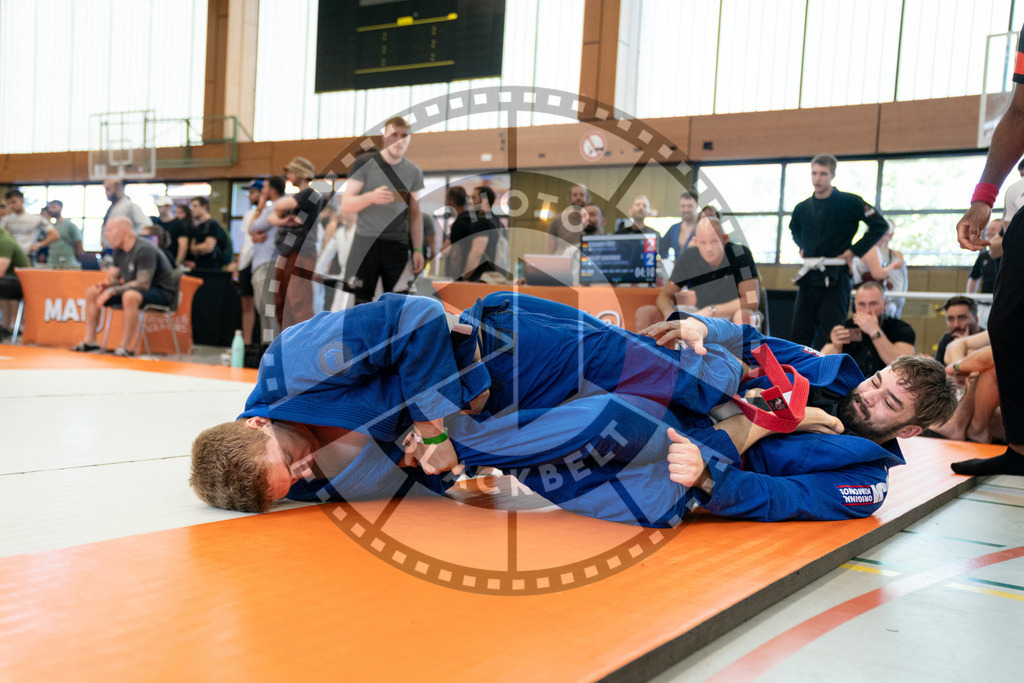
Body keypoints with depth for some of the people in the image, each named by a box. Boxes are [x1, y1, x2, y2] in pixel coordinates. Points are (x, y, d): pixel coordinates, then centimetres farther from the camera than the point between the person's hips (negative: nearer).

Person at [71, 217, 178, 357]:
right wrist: (106, 284, -13)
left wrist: (112, 291, -29)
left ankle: (125, 348, -34)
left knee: (130, 296, -41)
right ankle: (90, 342, 4)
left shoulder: (144, 250, -22)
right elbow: (113, 276, 12)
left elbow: (143, 283, -29)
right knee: (91, 292, 4)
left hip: (162, 292, -10)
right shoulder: (119, 250, 6)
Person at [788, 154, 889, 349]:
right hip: (808, 277, 5)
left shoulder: (849, 202, -3)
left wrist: (854, 251, -6)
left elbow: (880, 225, -3)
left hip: (835, 276, -5)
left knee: (829, 336, -6)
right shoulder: (803, 208, 11)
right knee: (799, 334, 3)